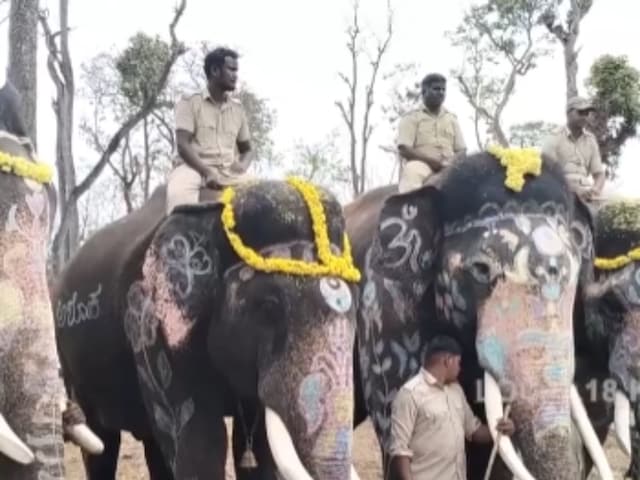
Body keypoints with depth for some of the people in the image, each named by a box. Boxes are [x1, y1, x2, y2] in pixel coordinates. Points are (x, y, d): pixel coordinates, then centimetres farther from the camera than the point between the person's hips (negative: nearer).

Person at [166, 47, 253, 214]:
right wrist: (207, 172, -21)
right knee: (178, 192, -38)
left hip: (228, 172, 4)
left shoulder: (238, 109, 18)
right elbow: (183, 145, -7)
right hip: (195, 167, -4)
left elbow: (246, 149, 24)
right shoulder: (189, 103, 5)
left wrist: (242, 165, -2)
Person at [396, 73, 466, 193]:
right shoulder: (411, 118, 8)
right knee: (412, 171, -39)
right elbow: (404, 149, -5)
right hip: (421, 164, -4)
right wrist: (434, 161, -16)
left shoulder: (452, 119, 21)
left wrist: (452, 161, -11)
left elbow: (462, 150, 15)